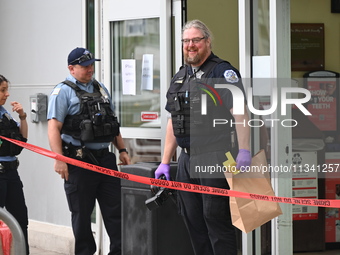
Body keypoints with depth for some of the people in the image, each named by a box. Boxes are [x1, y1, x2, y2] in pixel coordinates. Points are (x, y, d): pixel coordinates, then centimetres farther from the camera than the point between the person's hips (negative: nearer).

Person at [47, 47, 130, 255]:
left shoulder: (101, 89, 17)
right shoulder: (63, 92, -4)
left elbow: (113, 124, 24)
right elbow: (54, 127, -12)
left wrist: (122, 150, 17)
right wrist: (59, 159, -20)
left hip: (105, 158, 6)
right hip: (80, 160, -6)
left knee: (115, 207, 3)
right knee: (82, 212, 2)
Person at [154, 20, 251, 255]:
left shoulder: (222, 72, -5)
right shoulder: (180, 78, 18)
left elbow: (240, 112, -16)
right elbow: (173, 123, 23)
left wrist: (244, 150, -26)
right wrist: (165, 162, 19)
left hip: (215, 159, -8)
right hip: (187, 160, 8)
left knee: (215, 218, -8)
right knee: (193, 221, 9)